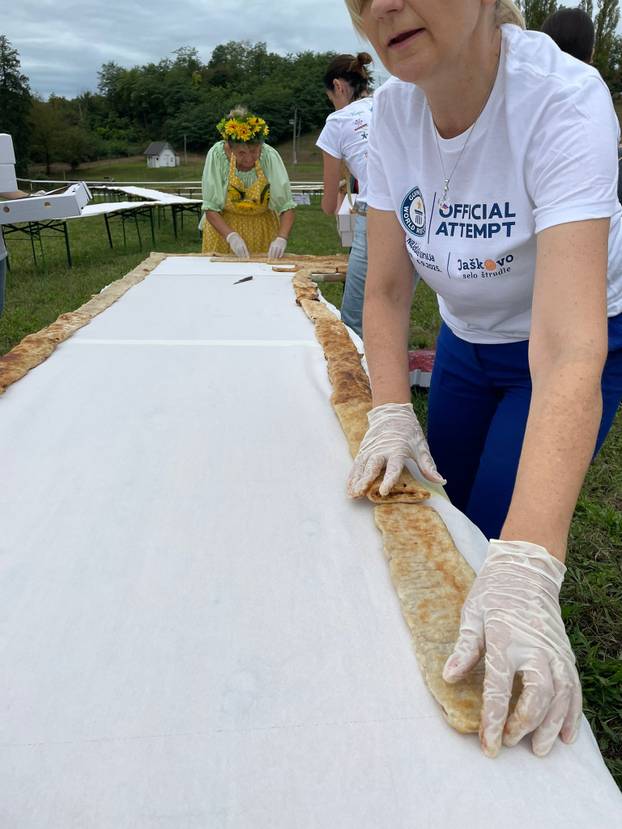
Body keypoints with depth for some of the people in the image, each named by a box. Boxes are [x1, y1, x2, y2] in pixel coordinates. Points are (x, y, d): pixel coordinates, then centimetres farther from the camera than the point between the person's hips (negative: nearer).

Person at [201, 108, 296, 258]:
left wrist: (281, 238, -31)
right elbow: (210, 209, -16)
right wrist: (231, 236, -31)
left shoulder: (270, 156, -18)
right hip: (222, 227, 0)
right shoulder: (217, 155, -20)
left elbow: (287, 207, -14)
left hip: (263, 231, 1)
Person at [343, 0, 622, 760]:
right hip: (465, 340, 5)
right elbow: (385, 289, -10)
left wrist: (525, 567, -51)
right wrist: (390, 411, -26)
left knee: (493, 538, -3)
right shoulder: (393, 109, -15)